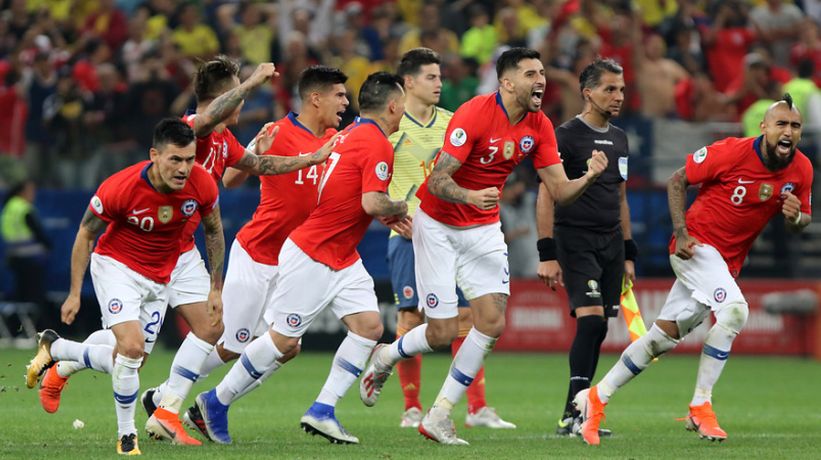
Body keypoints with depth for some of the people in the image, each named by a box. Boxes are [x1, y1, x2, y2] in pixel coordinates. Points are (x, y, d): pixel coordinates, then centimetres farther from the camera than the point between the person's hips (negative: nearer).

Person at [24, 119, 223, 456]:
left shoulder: (202, 184, -19)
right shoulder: (120, 188, -28)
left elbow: (213, 231, 2)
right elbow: (86, 233, -11)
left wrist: (216, 287, 4)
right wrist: (75, 293, -9)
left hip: (159, 278, 5)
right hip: (116, 264, -5)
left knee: (130, 362, 7)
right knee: (131, 347, -24)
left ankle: (54, 349, 33)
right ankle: (126, 436, -3)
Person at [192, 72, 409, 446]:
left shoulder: (351, 135, 10)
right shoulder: (377, 145, -18)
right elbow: (373, 203, -26)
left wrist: (388, 214, 12)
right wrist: (400, 209, -7)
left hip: (342, 257, 10)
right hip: (311, 256, -9)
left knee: (369, 326, -2)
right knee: (284, 339, -2)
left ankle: (322, 412, -1)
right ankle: (216, 403, 12)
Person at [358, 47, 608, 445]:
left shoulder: (539, 126, -4)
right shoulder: (474, 114, -23)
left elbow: (559, 191, -4)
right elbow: (437, 181, -26)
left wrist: (588, 176, -24)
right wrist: (470, 197, -45)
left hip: (484, 228, 6)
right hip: (439, 226, -6)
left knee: (493, 322, -10)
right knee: (442, 333, -7)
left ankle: (439, 416, 1)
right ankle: (384, 358, 27)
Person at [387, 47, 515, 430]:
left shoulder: (450, 123, 11)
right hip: (409, 235, -4)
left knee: (466, 315, -1)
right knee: (411, 318, -4)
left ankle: (477, 408, 1)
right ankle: (412, 409, 5)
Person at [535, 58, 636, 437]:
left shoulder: (619, 139, 16)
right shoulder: (566, 136, -7)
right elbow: (546, 195, -10)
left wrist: (628, 254, 20)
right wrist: (547, 254, -15)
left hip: (611, 244, 7)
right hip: (575, 241, -7)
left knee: (597, 329, 3)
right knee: (592, 318, -19)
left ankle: (576, 417, 9)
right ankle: (572, 415, -19)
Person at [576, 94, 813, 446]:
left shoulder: (801, 170, -3)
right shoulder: (732, 152, -18)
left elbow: (804, 219, 10)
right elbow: (677, 180, -7)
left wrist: (796, 217, -15)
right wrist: (681, 231, -17)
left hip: (728, 262, 6)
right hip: (696, 245, -6)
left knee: (663, 337, 9)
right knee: (734, 309, -28)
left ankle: (597, 398, 21)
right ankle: (700, 406, -17)